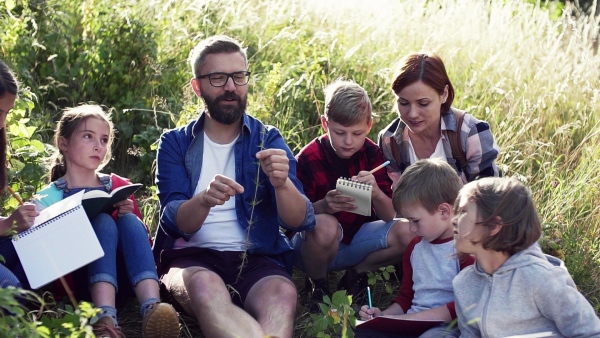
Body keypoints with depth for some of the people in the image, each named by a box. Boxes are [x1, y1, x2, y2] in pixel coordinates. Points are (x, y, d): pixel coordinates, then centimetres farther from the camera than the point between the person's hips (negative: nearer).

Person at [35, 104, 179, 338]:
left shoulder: (119, 186, 15)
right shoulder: (48, 199, 5)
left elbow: (146, 243, 13)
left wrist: (129, 217, -7)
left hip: (125, 274, 3)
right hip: (80, 280, -2)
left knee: (129, 221, -22)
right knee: (103, 221, -25)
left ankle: (151, 309, -47)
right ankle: (105, 317, -50)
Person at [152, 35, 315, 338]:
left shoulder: (268, 140, 10)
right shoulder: (176, 143, 10)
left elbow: (300, 221, -1)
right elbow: (174, 222, -4)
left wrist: (282, 184, -24)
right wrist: (205, 200, -28)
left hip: (257, 259, 1)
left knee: (282, 292, -36)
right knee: (205, 286, -38)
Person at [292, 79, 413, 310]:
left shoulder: (372, 154, -4)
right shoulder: (308, 159, -15)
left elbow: (390, 216, -7)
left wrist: (377, 194, -29)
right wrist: (323, 206, -37)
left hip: (357, 239, 4)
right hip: (313, 246, -4)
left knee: (407, 234, -20)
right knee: (325, 226, -38)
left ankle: (356, 273, 6)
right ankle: (317, 285, -7)